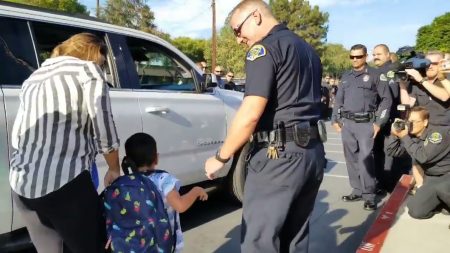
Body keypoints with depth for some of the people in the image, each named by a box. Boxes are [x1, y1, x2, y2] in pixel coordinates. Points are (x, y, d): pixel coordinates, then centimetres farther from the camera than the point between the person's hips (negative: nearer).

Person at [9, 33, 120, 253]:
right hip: (64, 183, -7)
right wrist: (114, 169, 11)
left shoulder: (35, 77, 21)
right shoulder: (87, 71, 0)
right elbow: (103, 129, -3)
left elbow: (28, 131, 19)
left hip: (20, 184, 8)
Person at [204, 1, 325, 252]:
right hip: (313, 152, 9)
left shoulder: (265, 48, -9)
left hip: (279, 155, -9)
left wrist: (221, 157, -9)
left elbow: (251, 113, -18)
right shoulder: (308, 50, 19)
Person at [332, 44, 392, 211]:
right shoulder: (346, 76, 14)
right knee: (351, 159, 9)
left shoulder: (374, 75, 0)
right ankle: (357, 190, 21)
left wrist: (379, 122, -6)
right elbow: (339, 99, 16)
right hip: (347, 123, 5)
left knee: (365, 159, -8)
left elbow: (386, 99, -1)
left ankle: (369, 195, 2)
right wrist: (335, 120, 8)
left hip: (366, 123, -5)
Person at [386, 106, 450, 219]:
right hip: (432, 178, 6)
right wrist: (394, 135, -18)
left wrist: (404, 137, -27)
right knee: (415, 211, -6)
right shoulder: (411, 136, -3)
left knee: (440, 188, -41)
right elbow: (391, 151, -1)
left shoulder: (438, 132, -21)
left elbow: (423, 157, -31)